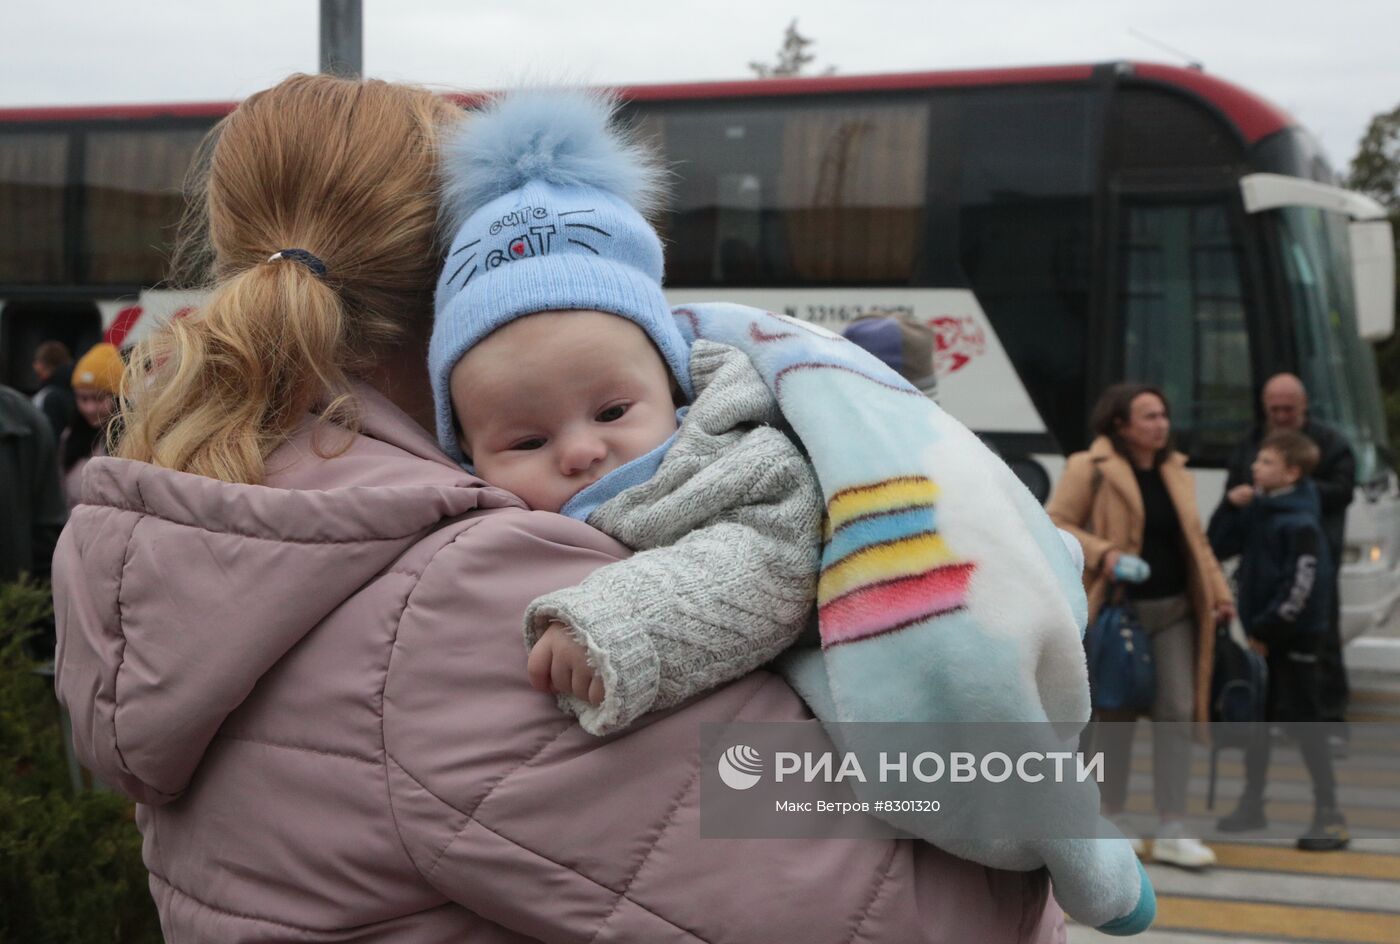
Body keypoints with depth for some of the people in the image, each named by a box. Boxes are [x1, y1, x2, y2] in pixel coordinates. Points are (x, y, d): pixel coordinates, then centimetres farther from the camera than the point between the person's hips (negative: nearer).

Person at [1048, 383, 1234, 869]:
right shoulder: (1089, 469, -7)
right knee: (1118, 714, 5)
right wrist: (1102, 553, -22)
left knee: (1177, 711, 1)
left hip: (1174, 609, 5)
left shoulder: (1175, 471, 13)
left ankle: (1172, 832, 6)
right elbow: (1055, 524, -8)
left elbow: (1194, 538, 18)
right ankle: (1112, 819, 21)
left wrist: (1219, 592, 10)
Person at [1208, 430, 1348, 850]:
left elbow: (1301, 587, -21)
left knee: (1302, 720, -6)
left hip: (1294, 636, -8)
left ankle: (1329, 814, 0)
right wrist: (1232, 505, -1)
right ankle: (1252, 804, 25)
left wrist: (1267, 630, -17)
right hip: (1260, 631, 8)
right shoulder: (1256, 508, 7)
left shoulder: (1301, 523, -17)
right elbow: (1221, 544, 12)